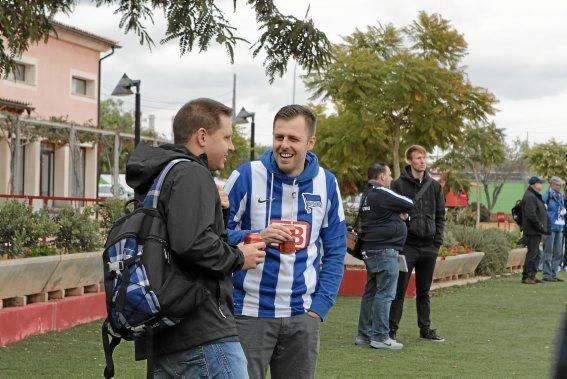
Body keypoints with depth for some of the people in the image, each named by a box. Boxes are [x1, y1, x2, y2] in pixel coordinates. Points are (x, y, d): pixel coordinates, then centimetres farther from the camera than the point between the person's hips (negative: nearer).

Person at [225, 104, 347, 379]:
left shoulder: (326, 184, 5)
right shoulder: (246, 176, -6)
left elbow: (335, 252, 9)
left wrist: (320, 305, 0)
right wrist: (258, 237, -22)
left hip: (303, 315, 3)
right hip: (250, 312, -3)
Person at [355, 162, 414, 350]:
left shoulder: (367, 195, 17)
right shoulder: (382, 194, -14)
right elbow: (409, 204, -9)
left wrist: (399, 213, -2)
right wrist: (403, 211, 12)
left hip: (370, 250, 10)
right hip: (385, 250, -10)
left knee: (371, 292, 14)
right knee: (385, 294, -6)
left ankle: (364, 334, 18)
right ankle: (380, 337, -6)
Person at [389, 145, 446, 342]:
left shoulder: (434, 186, 10)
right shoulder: (399, 185, -3)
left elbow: (440, 215, 14)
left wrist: (438, 240, 5)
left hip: (429, 247, 4)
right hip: (407, 245, -4)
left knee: (424, 291, 13)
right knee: (399, 291, -3)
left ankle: (425, 328, 20)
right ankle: (392, 329, 1)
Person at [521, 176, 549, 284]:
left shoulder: (535, 196, 20)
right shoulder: (529, 197, -16)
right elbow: (531, 215, -24)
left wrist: (543, 228, 17)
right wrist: (541, 227, -18)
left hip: (536, 231, 11)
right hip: (532, 231, -11)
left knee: (535, 255, 13)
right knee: (532, 254, -9)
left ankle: (532, 276, 17)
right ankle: (526, 277, -6)